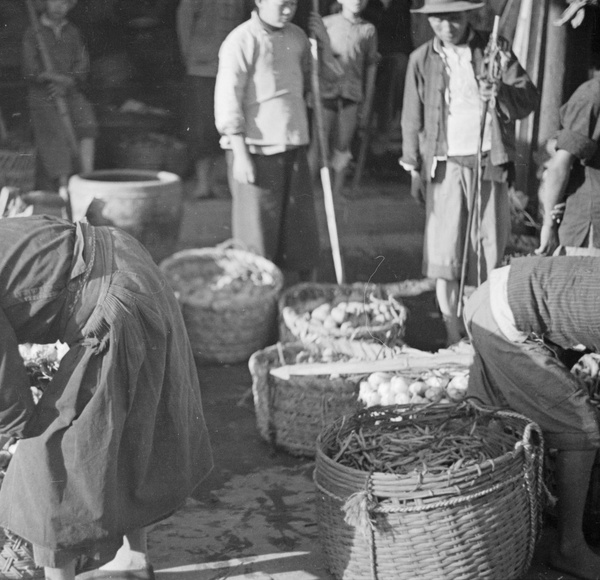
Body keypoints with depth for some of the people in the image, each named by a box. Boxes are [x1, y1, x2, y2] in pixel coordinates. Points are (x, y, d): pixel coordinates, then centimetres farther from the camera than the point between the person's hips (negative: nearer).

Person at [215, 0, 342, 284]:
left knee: (300, 229, 9)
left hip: (294, 146, 6)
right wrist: (240, 154, -16)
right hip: (255, 149, -6)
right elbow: (228, 101, -12)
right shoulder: (241, 41, -9)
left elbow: (328, 76, 21)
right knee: (258, 230, 1)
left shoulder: (296, 37, 10)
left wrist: (323, 41, 3)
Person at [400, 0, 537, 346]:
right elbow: (413, 118, 10)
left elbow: (529, 100, 0)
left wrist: (501, 93, -21)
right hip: (444, 166, 1)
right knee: (444, 258, -4)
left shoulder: (493, 49, 4)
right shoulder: (421, 59, 6)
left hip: (489, 164, 0)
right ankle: (455, 340, 4)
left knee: (490, 254, 2)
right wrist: (413, 168, 6)